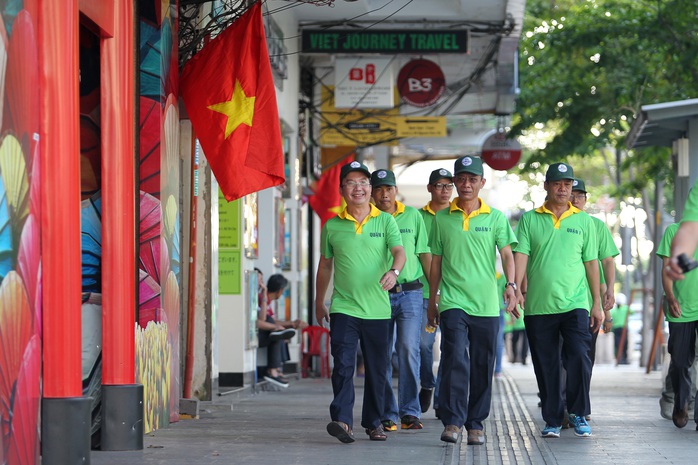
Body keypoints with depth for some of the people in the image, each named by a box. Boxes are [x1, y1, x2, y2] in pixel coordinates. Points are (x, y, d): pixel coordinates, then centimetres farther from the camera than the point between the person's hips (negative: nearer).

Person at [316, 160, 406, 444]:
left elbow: (399, 251, -9)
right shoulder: (332, 226, 7)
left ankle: (373, 422, 20)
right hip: (343, 308, 0)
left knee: (377, 370, 7)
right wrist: (319, 303, 20)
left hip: (378, 309, 1)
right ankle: (342, 420, -22)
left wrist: (393, 271, -31)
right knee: (343, 364, -14)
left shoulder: (385, 221, 4)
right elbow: (325, 266, 17)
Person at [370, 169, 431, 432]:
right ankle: (388, 415, 9)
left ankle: (410, 412, -7)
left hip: (410, 293, -1)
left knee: (408, 349, -12)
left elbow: (424, 253, 10)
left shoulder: (412, 216, 8)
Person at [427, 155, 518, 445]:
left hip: (486, 303, 1)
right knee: (455, 359, -15)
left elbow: (506, 253, -1)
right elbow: (436, 261, 14)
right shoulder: (442, 219, 8)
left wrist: (510, 284, -19)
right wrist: (431, 302, 14)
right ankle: (452, 421, -16)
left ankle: (475, 424, 13)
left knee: (482, 366, 4)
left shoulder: (495, 218, 7)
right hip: (452, 302, -1)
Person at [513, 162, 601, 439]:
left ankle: (578, 414, 1)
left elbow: (591, 263, 10)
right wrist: (516, 287, -19)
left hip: (575, 303, 0)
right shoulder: (529, 220, 6)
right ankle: (552, 419, 15)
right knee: (546, 366, 5)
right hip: (538, 305, 0)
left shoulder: (584, 221, 9)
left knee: (579, 357, -14)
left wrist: (597, 304, 7)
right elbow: (520, 254, -3)